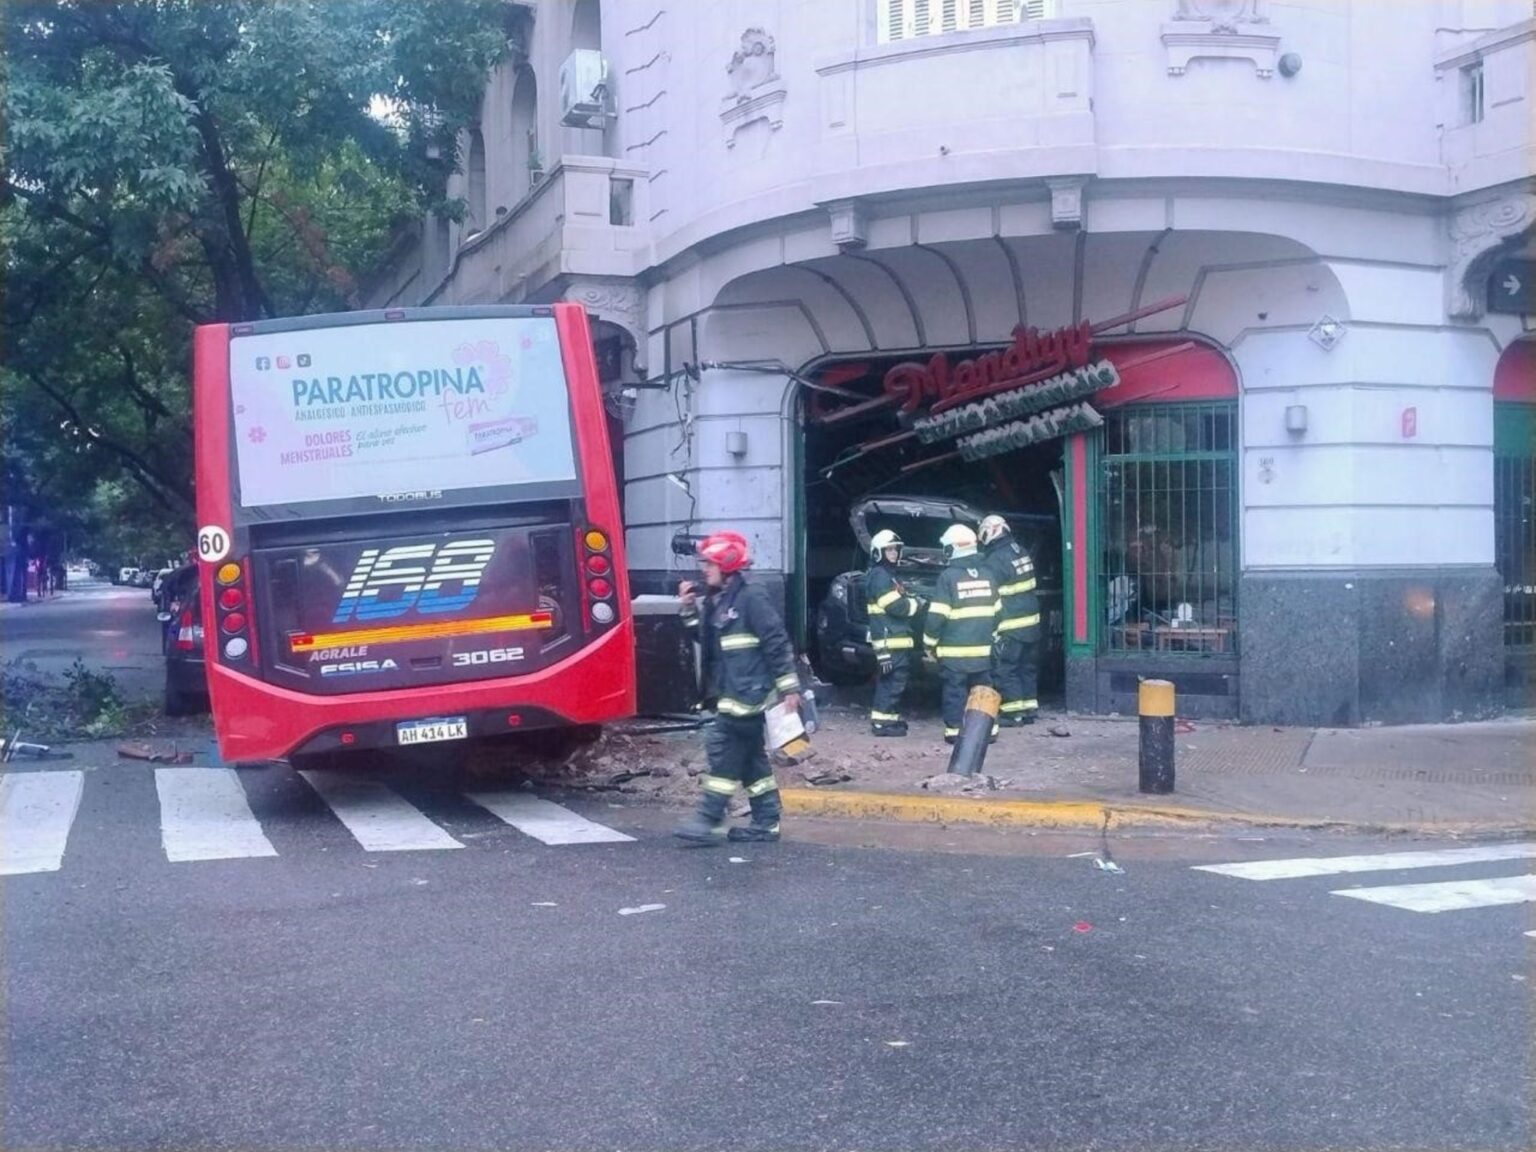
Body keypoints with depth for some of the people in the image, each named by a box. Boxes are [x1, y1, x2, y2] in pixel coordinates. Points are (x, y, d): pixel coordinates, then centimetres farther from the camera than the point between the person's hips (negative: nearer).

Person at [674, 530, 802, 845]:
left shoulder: (751, 598, -14)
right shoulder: (715, 601, 14)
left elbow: (777, 642, -16)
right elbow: (706, 640, 21)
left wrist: (788, 687, -17)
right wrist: (690, 611, 7)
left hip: (749, 692, -10)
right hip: (731, 693, 10)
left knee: (724, 748, -10)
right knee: (750, 754, 11)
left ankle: (709, 819, -8)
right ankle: (766, 821, 17)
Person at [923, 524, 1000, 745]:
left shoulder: (948, 577, -11)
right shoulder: (986, 574, 6)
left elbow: (937, 616, -12)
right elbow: (997, 612, 14)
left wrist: (929, 642, -1)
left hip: (954, 649, -5)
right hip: (982, 647, 5)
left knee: (955, 689, 1)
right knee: (983, 688, 13)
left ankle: (955, 731, 1)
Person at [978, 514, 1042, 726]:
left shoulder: (996, 560, -17)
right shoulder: (1021, 552, 8)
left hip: (1010, 627, -8)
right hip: (1031, 622, 8)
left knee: (1004, 669, 0)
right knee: (1027, 668, 17)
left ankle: (1014, 712, 0)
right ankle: (1029, 708, 23)